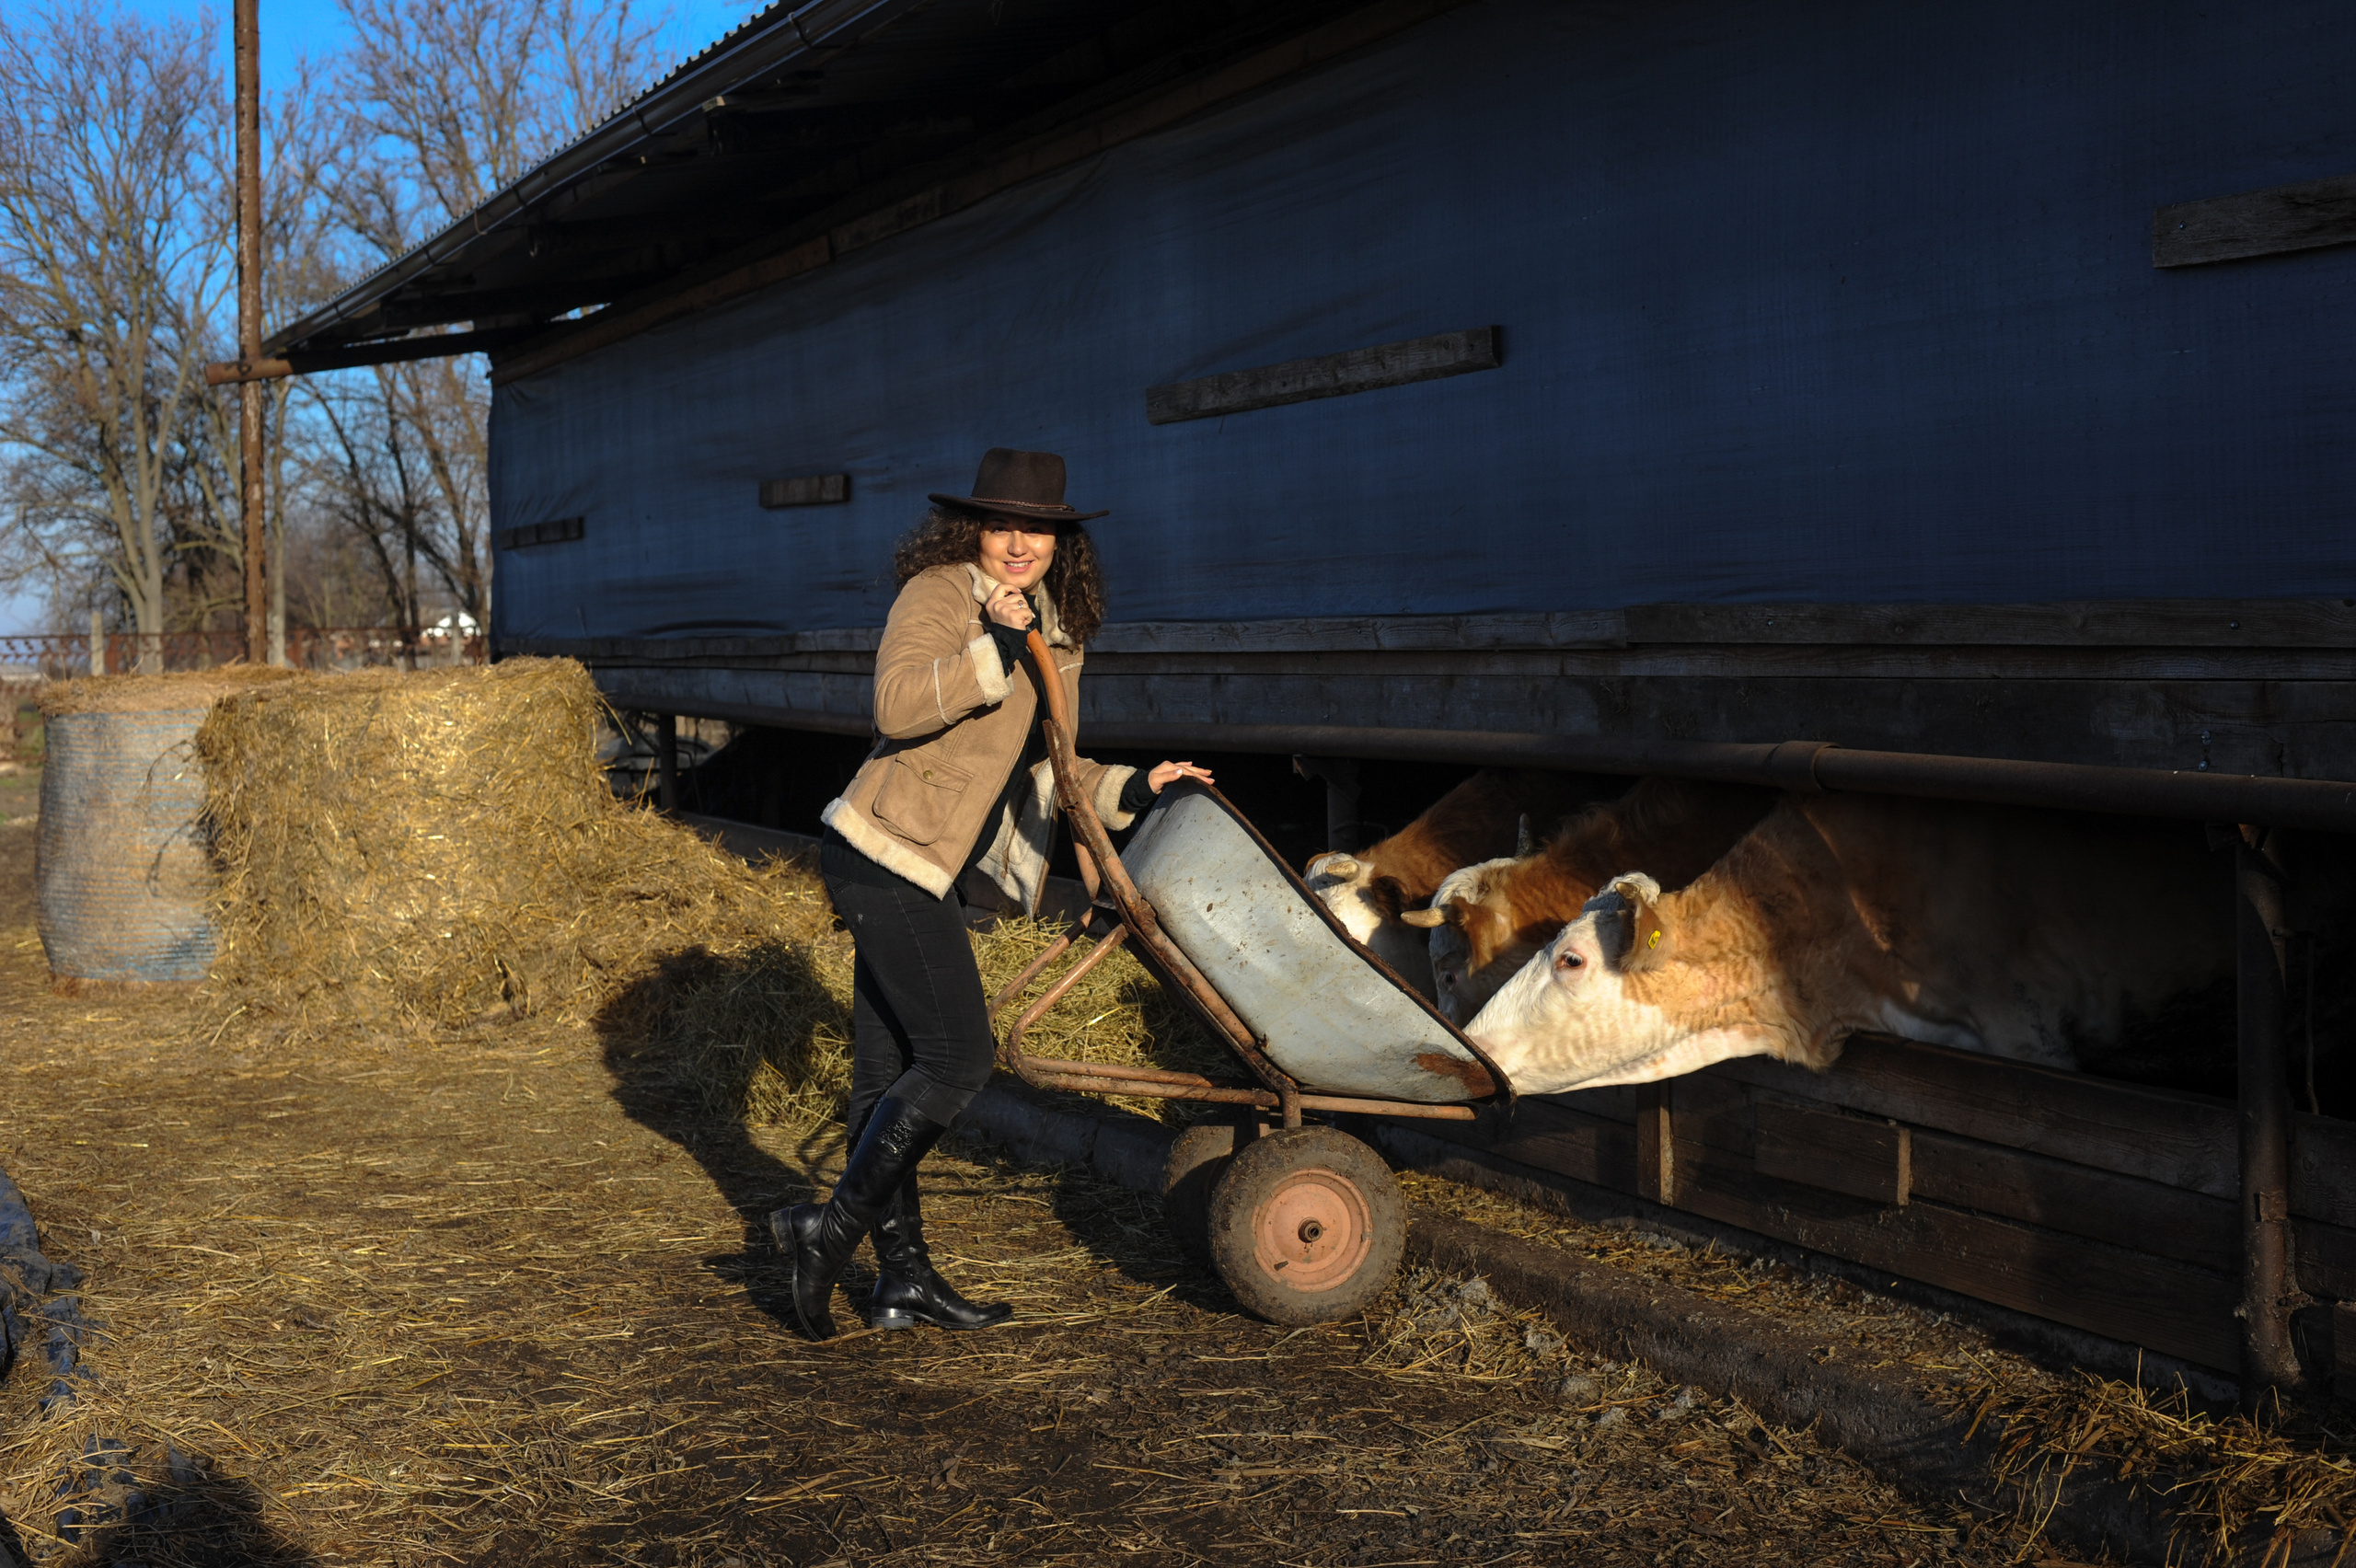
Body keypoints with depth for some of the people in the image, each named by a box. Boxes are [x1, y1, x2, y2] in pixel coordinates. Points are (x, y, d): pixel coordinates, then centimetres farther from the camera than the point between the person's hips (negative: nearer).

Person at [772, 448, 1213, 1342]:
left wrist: (1132, 791, 9)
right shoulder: (938, 591, -9)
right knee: (958, 1056, -10)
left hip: (928, 872, 9)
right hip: (889, 855, -8)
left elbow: (1047, 772, 21)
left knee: (889, 1069, 12)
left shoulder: (1057, 637, 15)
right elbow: (897, 705, -24)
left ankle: (903, 1277, 17)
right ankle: (832, 1230, -2)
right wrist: (995, 650, -28)